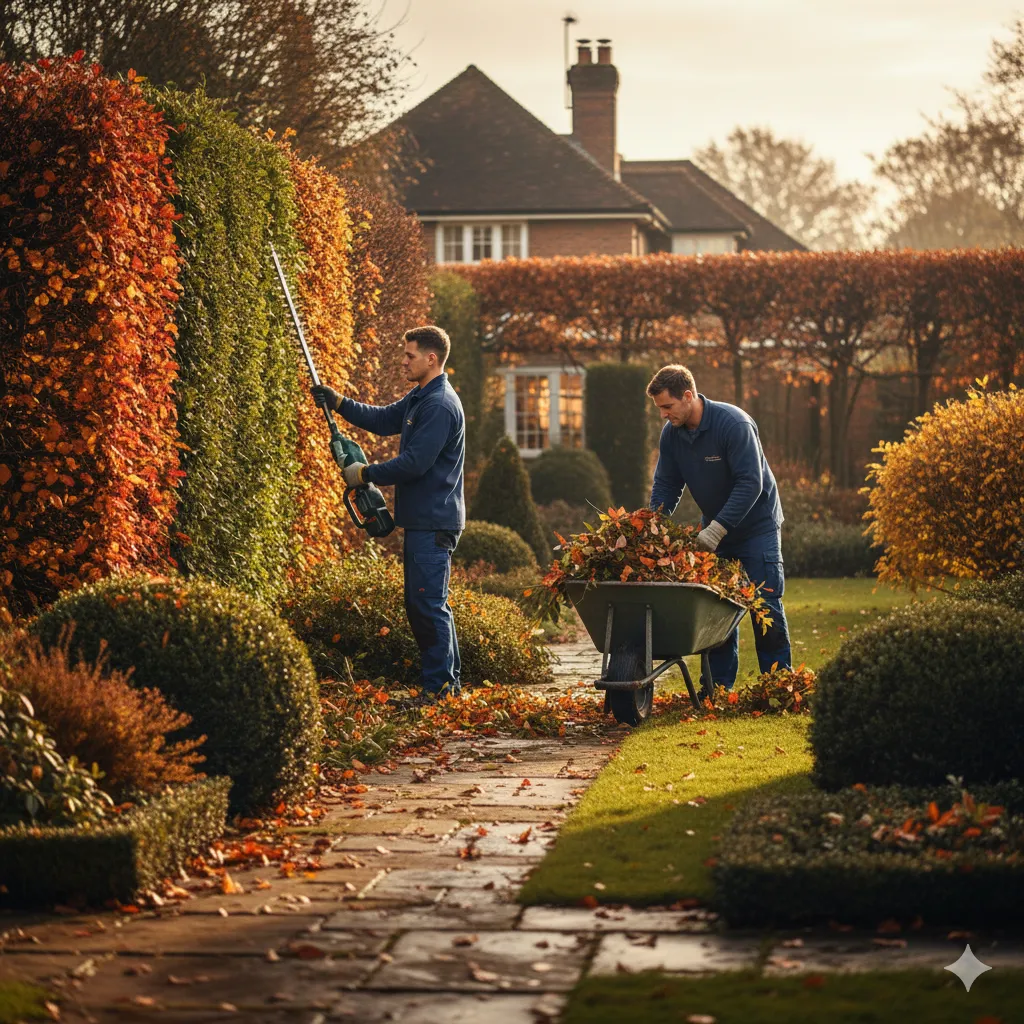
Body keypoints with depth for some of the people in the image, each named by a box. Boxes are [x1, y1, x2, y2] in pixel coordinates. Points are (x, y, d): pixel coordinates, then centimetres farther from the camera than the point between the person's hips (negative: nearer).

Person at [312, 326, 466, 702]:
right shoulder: (419, 398, 15)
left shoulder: (440, 406, -18)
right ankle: (448, 681, 18)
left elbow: (415, 462, -22)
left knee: (429, 603, -9)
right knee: (421, 603, 13)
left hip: (434, 522, -11)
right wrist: (338, 402, 12)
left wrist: (365, 474, -13)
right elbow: (383, 420, 23)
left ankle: (438, 686, -7)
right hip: (420, 519, 11)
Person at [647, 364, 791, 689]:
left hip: (755, 525, -6)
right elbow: (665, 485, 1)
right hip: (714, 528, 6)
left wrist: (718, 528, -34)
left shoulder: (734, 424, -25)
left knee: (765, 604, -6)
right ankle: (719, 686, 8)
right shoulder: (671, 433, -5)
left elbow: (751, 483, -29)